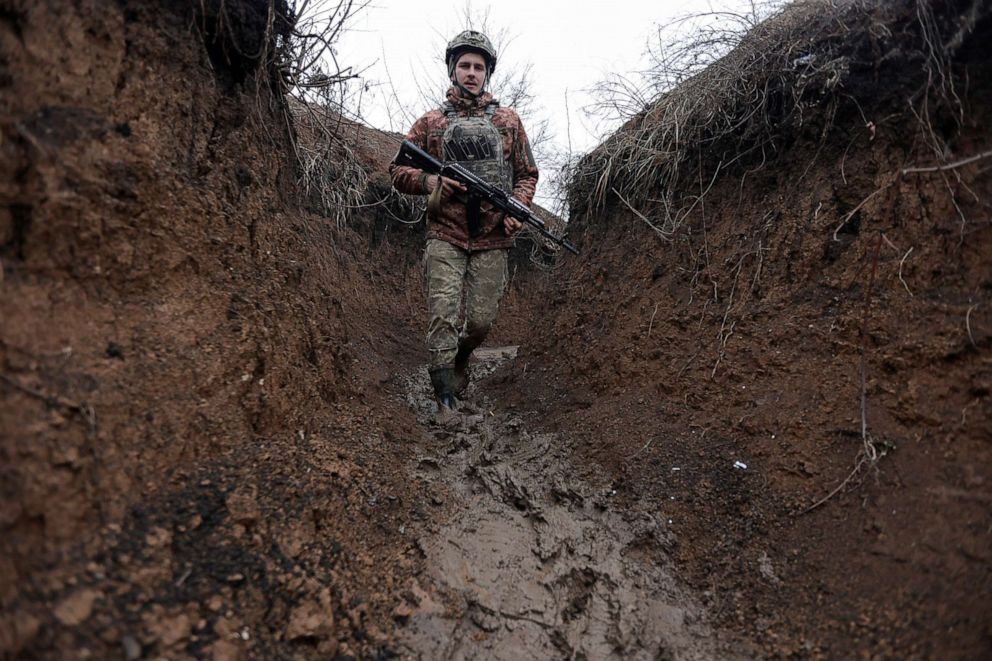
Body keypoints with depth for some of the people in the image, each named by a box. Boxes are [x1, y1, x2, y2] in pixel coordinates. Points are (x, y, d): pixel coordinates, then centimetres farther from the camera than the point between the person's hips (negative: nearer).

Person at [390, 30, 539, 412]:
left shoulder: (507, 120, 12)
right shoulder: (431, 123, 10)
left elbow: (527, 173, 14)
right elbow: (398, 171, 11)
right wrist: (430, 181, -10)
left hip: (492, 238, 1)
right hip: (445, 237, -1)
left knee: (481, 320, 4)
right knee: (442, 316, -11)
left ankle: (460, 358, 37)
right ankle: (445, 401, -5)